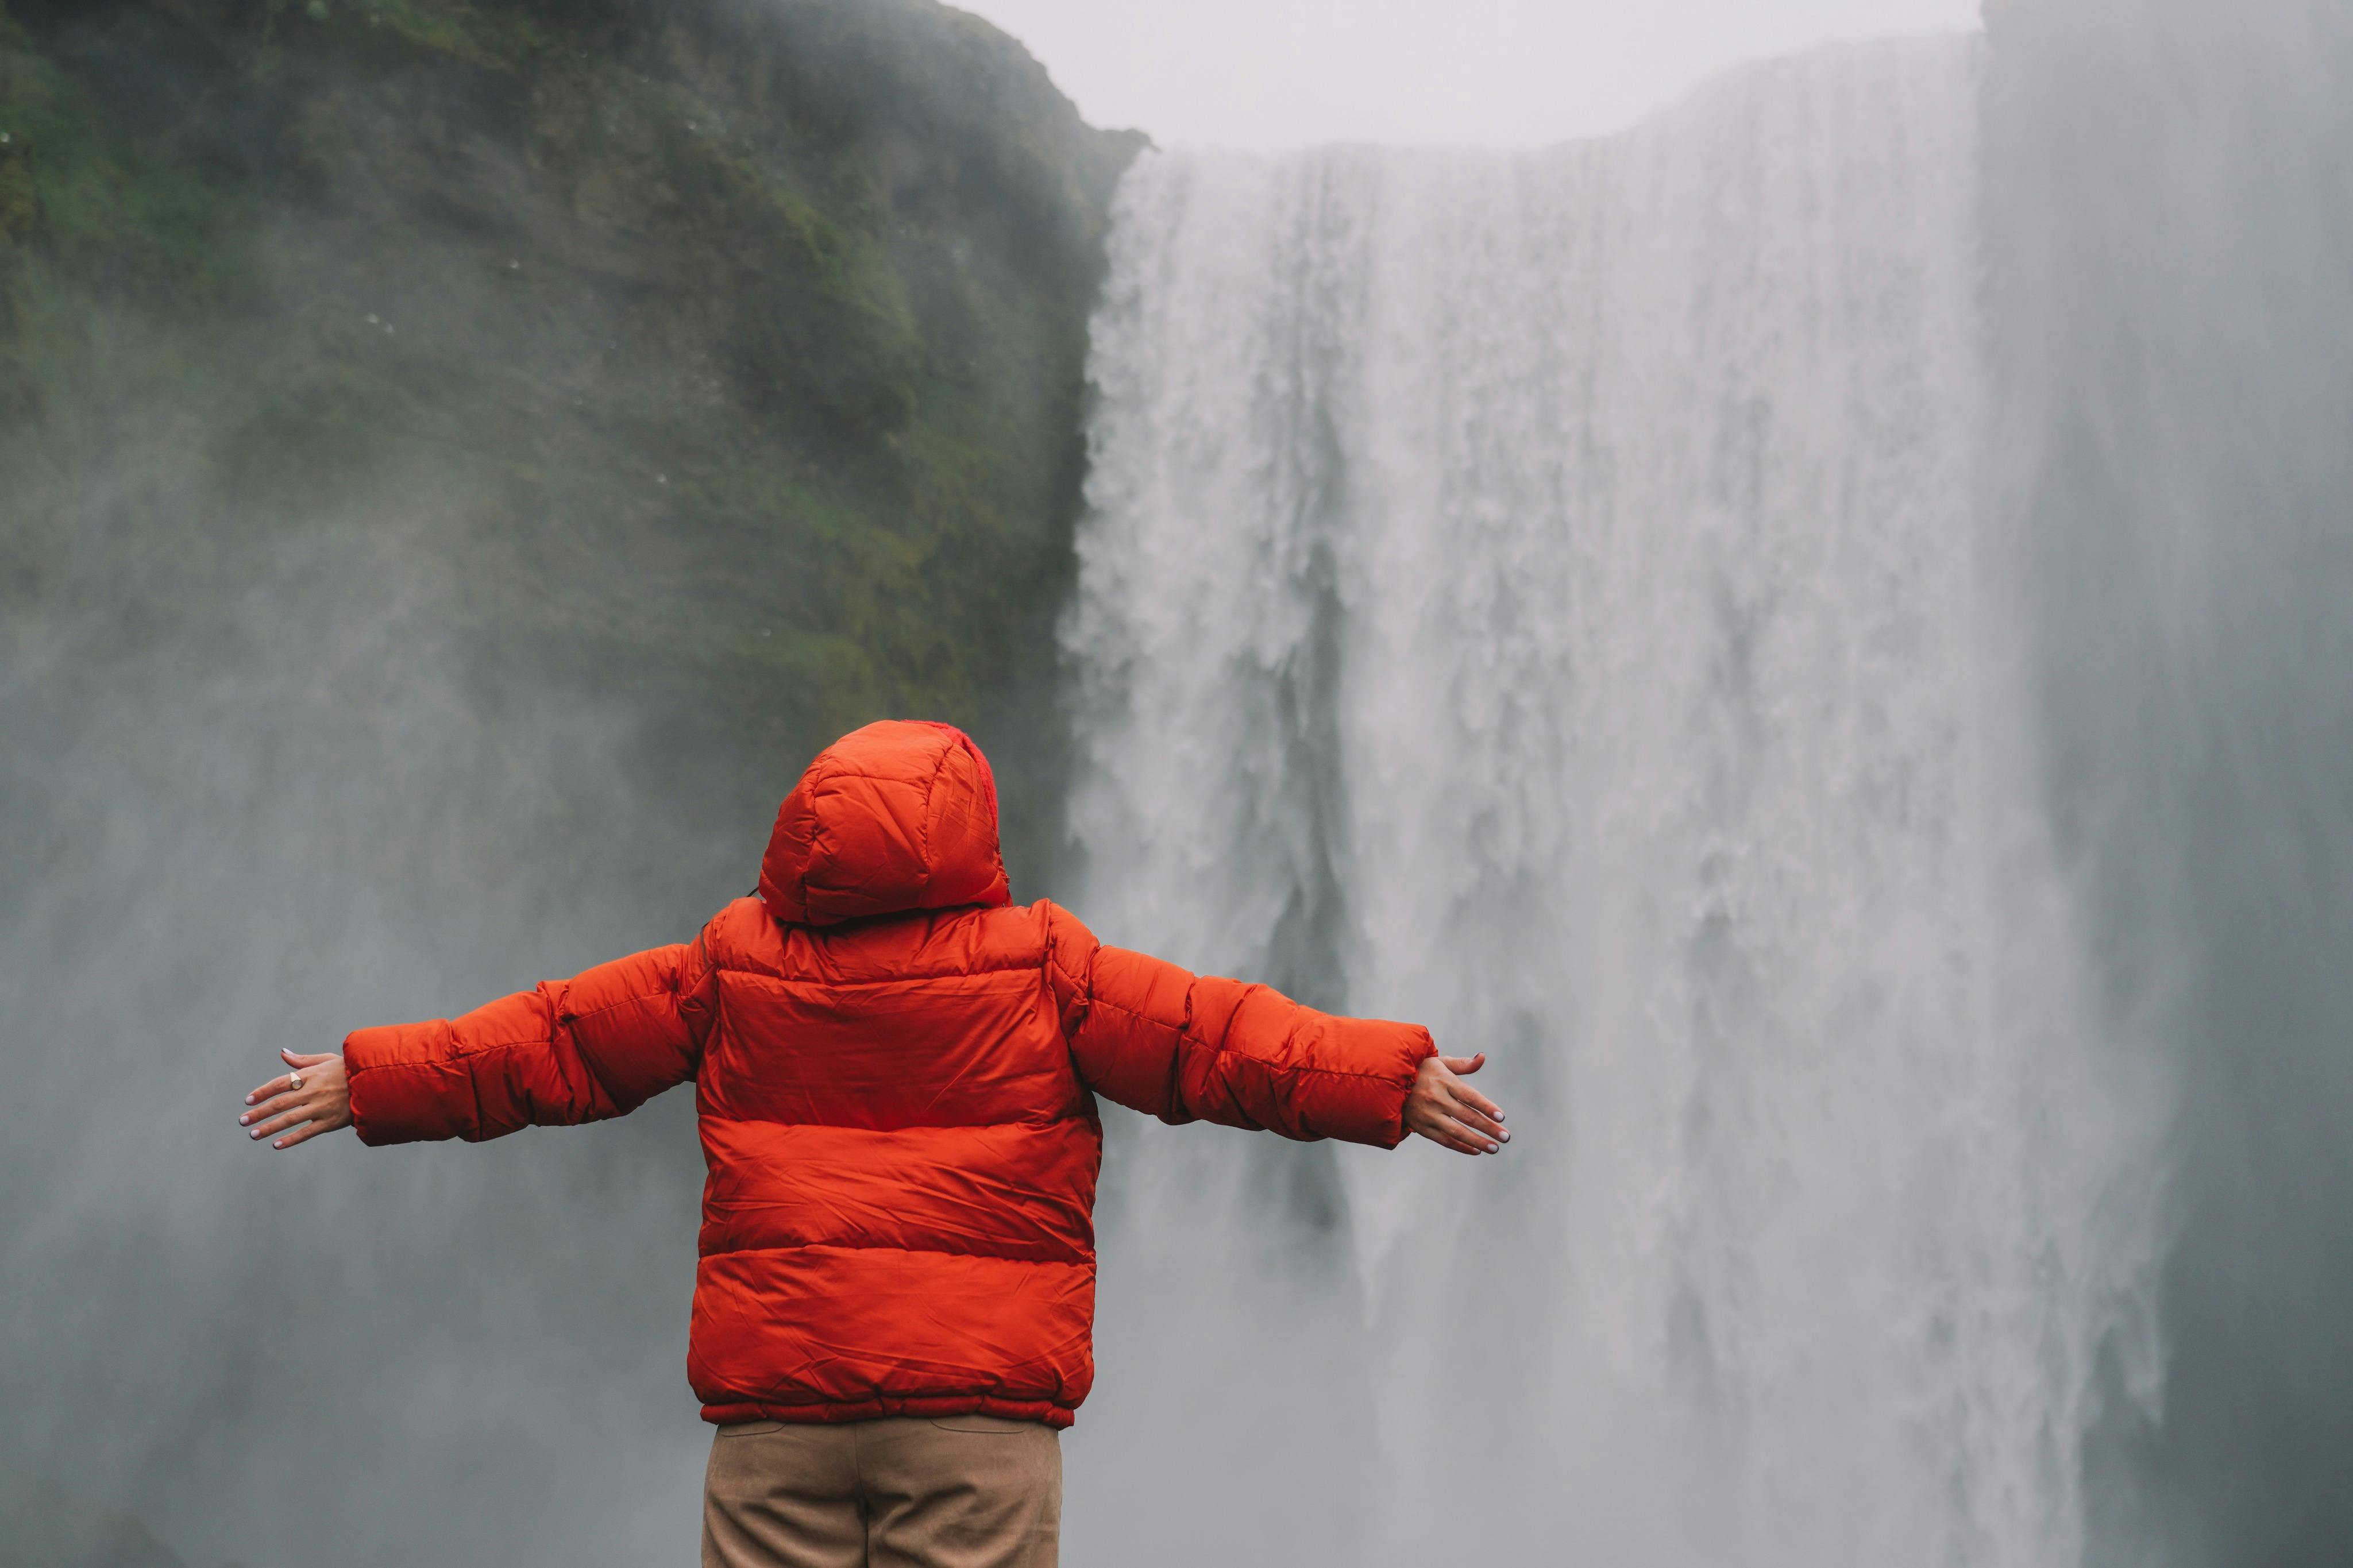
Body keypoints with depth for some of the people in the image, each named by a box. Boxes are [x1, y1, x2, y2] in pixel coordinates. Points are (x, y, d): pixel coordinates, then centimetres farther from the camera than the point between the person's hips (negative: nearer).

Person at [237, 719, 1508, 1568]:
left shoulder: (733, 962, 9)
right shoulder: (1044, 967, 2)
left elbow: (555, 1039, 15)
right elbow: (1210, 1036, 0)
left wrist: (368, 1082, 27)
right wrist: (1397, 1082, 5)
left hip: (773, 1402, 3)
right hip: (979, 1402, -2)